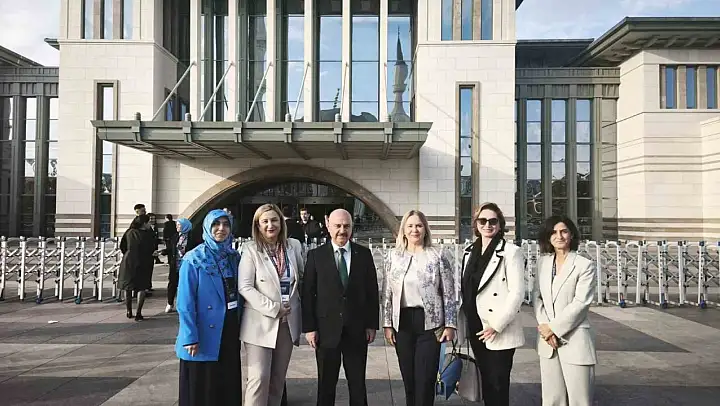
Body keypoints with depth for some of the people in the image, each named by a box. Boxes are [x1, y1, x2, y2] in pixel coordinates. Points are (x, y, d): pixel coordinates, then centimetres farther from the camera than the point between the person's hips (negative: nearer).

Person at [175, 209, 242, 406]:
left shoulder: (234, 257, 5)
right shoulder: (193, 260, -10)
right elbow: (185, 303, -12)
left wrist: (240, 327, 7)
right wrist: (190, 337, -17)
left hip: (230, 332, 5)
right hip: (204, 335, -5)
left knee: (229, 385, 14)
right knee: (201, 389, 7)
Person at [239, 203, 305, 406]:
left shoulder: (294, 245, 4)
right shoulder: (250, 249, -7)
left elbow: (303, 278, 14)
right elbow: (245, 287, -13)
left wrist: (298, 309, 8)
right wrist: (273, 308, -17)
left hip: (288, 322, 4)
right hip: (260, 323, -4)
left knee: (278, 378, 14)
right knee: (259, 378, -5)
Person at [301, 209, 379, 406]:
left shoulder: (364, 254, 4)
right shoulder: (316, 255, -1)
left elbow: (372, 291, 5)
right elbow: (308, 293, -2)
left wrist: (372, 324, 2)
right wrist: (309, 327, -6)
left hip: (357, 329, 1)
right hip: (327, 329, -1)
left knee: (358, 384, 11)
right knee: (326, 384, 11)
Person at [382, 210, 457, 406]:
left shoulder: (437, 255, -1)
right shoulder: (394, 256, 6)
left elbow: (449, 293, -1)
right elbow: (387, 293, 7)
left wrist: (450, 325, -5)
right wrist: (387, 324, 3)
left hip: (430, 323, -2)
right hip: (402, 323, 3)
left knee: (426, 379, 0)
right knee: (408, 378, 11)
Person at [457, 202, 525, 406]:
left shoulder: (510, 251, -8)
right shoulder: (470, 252, 10)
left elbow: (517, 292, -14)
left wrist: (497, 325, -18)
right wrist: (463, 326, 11)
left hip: (498, 332, -6)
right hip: (475, 329, 6)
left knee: (498, 385, 2)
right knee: (486, 383, 16)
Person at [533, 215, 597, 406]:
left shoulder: (584, 265, -6)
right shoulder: (543, 262, 8)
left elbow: (580, 303, -12)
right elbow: (536, 296, 7)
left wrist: (553, 327, -12)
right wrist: (544, 326, -6)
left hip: (575, 340, -4)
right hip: (547, 340, 4)